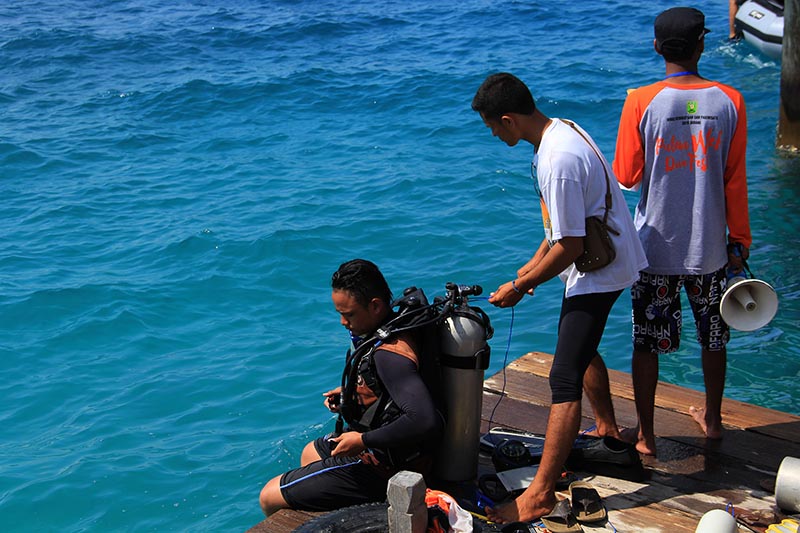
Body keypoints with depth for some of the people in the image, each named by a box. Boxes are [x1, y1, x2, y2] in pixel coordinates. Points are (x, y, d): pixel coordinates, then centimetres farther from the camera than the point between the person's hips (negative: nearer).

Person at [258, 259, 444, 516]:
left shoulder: (390, 354, -32)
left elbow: (427, 422, -41)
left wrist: (363, 440, -31)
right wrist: (350, 392, 7)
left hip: (381, 469, -11)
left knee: (269, 498, -2)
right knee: (309, 453, 37)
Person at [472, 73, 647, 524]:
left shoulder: (558, 162, -30)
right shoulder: (563, 129, 3)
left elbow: (571, 246, -26)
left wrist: (519, 287, -15)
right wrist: (534, 263, 13)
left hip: (599, 272, -11)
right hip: (606, 258, 11)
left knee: (565, 377, -12)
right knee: (581, 347, 29)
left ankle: (541, 494, -10)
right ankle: (608, 428, 51)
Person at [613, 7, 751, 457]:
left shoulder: (642, 103, -13)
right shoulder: (730, 102, -7)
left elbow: (626, 178, -7)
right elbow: (735, 182, -2)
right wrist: (740, 241, 8)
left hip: (655, 246, -2)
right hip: (709, 247, 2)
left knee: (647, 342, 10)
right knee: (713, 336, 20)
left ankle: (645, 435, 18)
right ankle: (713, 419, 36)